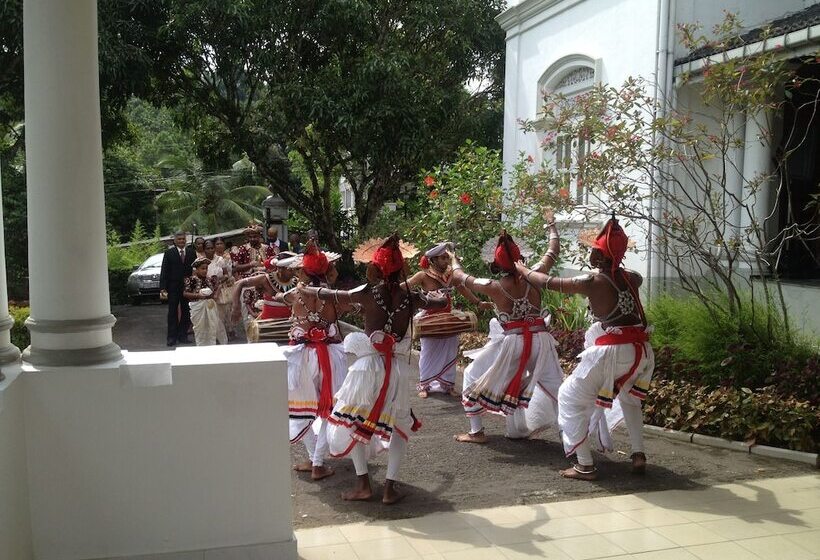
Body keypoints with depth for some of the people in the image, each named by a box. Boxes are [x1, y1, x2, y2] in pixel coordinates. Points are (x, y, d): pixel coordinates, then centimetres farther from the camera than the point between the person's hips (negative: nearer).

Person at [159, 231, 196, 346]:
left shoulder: (191, 252, 5)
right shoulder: (169, 253, -1)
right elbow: (164, 271, -4)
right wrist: (163, 288, -11)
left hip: (188, 286, 2)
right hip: (173, 287, -2)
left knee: (186, 312, 7)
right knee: (173, 312, 3)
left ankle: (183, 335, 16)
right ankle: (172, 337, 7)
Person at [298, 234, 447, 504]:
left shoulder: (368, 292, -8)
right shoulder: (409, 297, 0)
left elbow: (330, 295, 6)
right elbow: (442, 302, 17)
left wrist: (304, 290, 24)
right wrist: (430, 296, 39)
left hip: (368, 367, -3)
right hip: (394, 369, 3)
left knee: (351, 422, 15)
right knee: (399, 426, 19)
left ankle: (363, 483, 13)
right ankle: (390, 487, 12)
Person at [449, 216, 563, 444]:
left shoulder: (494, 287, -10)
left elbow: (459, 276, 5)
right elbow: (553, 252, 11)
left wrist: (454, 260, 26)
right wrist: (553, 230, 29)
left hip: (510, 343, -2)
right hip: (539, 341, 2)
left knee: (473, 376, 16)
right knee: (552, 384, 16)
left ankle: (477, 432, 18)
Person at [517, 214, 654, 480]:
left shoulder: (592, 282, -9)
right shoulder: (630, 278, 8)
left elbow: (549, 282, 2)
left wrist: (522, 269, 17)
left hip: (611, 352, -7)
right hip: (640, 349, 7)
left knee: (571, 397, 10)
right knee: (628, 398, 32)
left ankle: (585, 466, 9)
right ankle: (639, 456, 24)